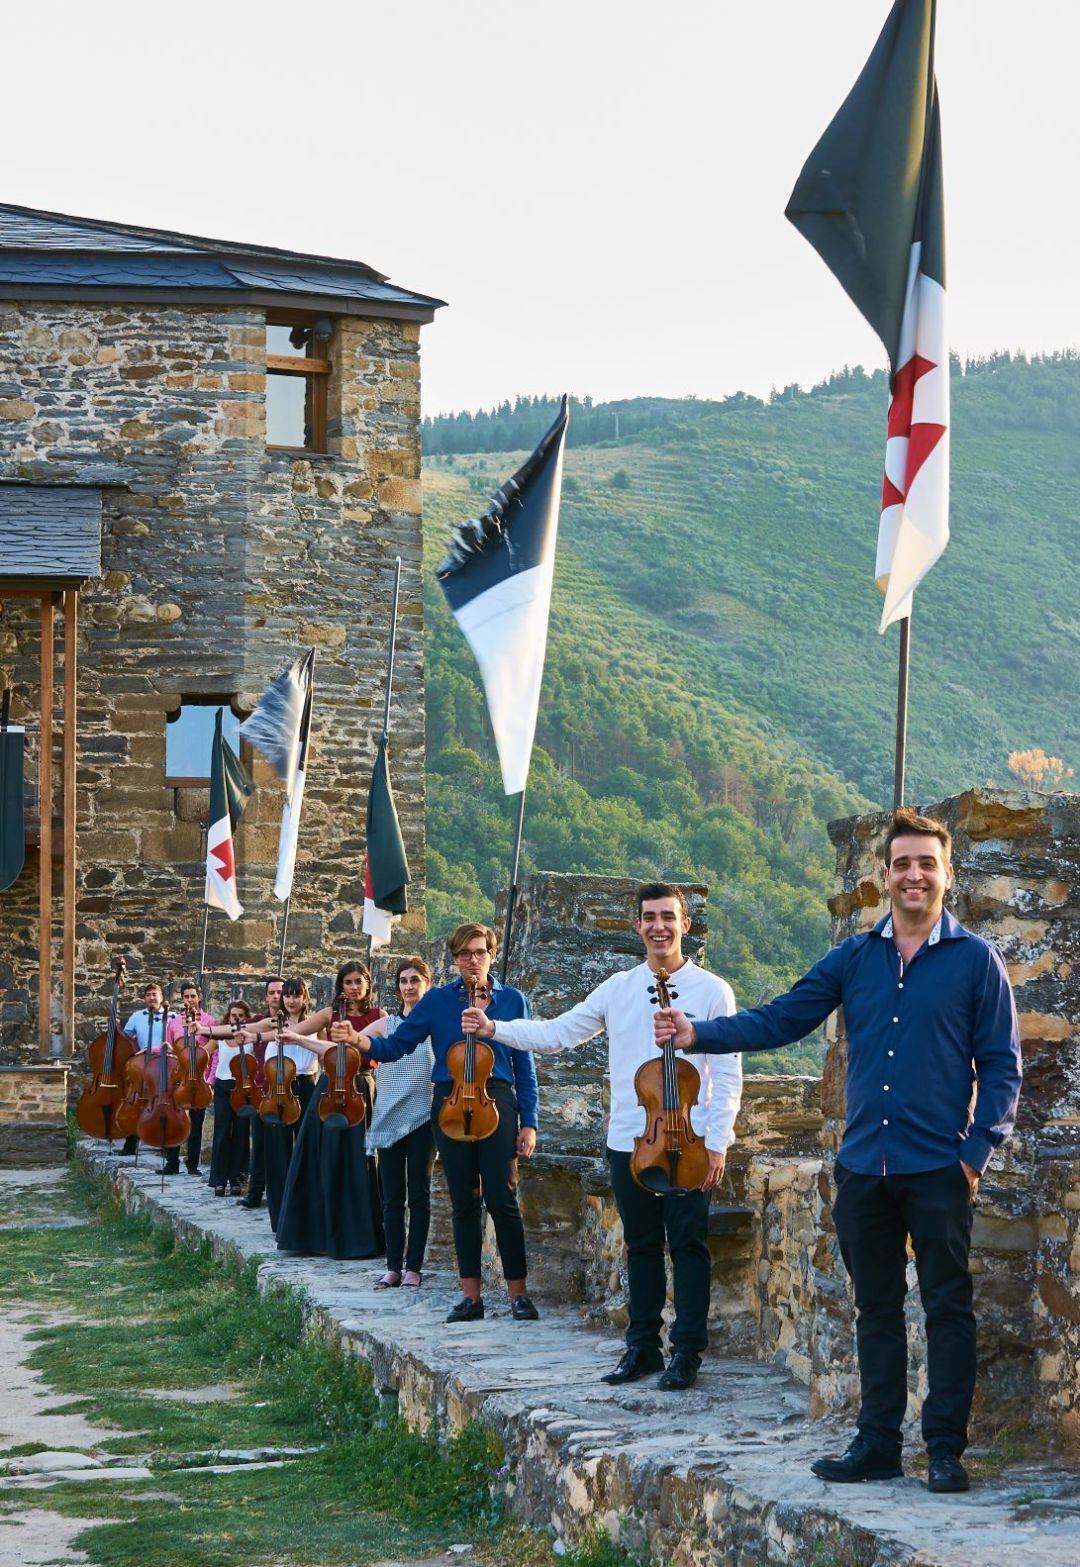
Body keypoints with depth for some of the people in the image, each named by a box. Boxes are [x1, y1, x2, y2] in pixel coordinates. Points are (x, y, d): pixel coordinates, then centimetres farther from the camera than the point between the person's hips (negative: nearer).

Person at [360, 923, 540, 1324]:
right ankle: (470, 1296, 9)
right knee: (464, 1202, 5)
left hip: (497, 1102, -1)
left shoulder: (511, 1000, 7)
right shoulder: (438, 1000, 7)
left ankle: (518, 1293, -3)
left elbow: (524, 1065, 7)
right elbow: (395, 1046, 5)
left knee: (502, 1197, -10)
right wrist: (361, 1041, -16)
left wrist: (529, 1122, 1)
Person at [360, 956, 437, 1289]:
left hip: (423, 1118, -3)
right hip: (389, 1118, 3)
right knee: (392, 1196, 4)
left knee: (418, 1193, 1)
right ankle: (393, 1266, 8)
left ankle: (414, 1266, 5)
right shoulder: (386, 1024, 9)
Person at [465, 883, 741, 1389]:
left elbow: (728, 1075, -4)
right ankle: (642, 1345, 20)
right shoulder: (618, 989, 9)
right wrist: (493, 1029, 0)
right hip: (628, 1140, 4)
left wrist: (717, 1142, -10)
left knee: (687, 1247, -1)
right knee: (641, 1247, 11)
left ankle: (686, 1352, 4)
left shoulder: (710, 990, -2)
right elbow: (557, 1033, 11)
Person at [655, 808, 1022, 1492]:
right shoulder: (854, 957, 9)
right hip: (864, 1166, 4)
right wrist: (699, 1034, -5)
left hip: (938, 1171, -4)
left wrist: (977, 1151, -9)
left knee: (948, 1307, 0)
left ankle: (947, 1448, 6)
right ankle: (878, 1444, 18)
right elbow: (781, 1019, 7)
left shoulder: (976, 960, 0)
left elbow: (1001, 1067, 0)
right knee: (876, 1309, 11)